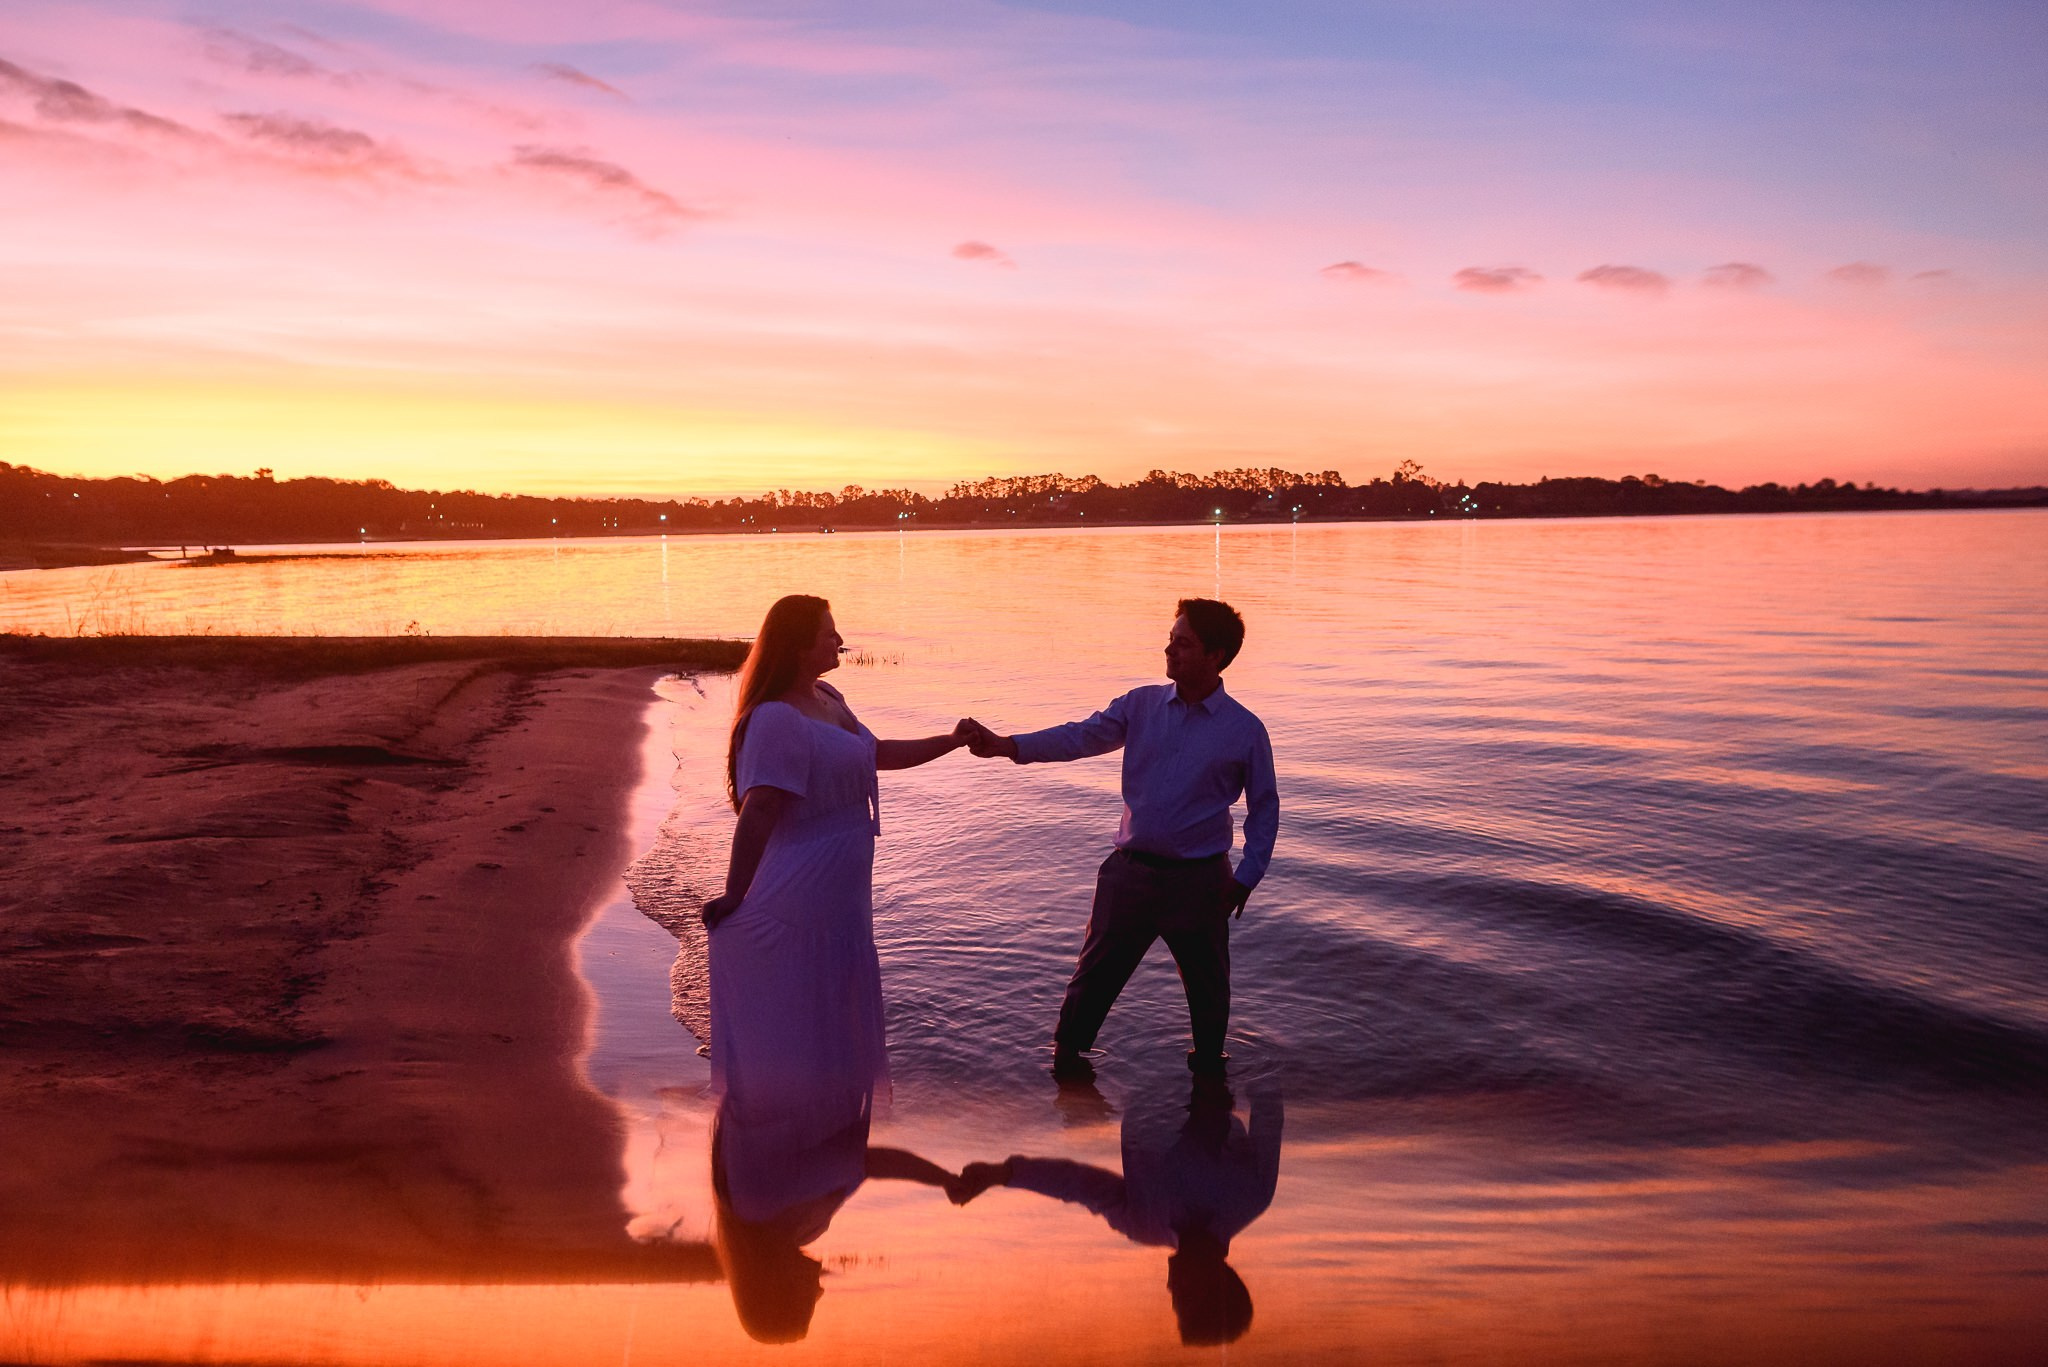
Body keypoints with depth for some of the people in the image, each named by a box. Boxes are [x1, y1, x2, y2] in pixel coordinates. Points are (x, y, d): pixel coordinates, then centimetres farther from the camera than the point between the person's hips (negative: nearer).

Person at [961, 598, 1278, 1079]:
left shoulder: (1245, 729, -5)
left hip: (1199, 880, -2)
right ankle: (1068, 1049, 31)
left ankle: (1209, 1059, 36)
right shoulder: (1141, 705, 2)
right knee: (1098, 968, 11)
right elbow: (1082, 736, -8)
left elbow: (1264, 808, 3)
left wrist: (1247, 877, -3)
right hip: (1131, 871, 2)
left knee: (1207, 980, 13)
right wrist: (1005, 745, -22)